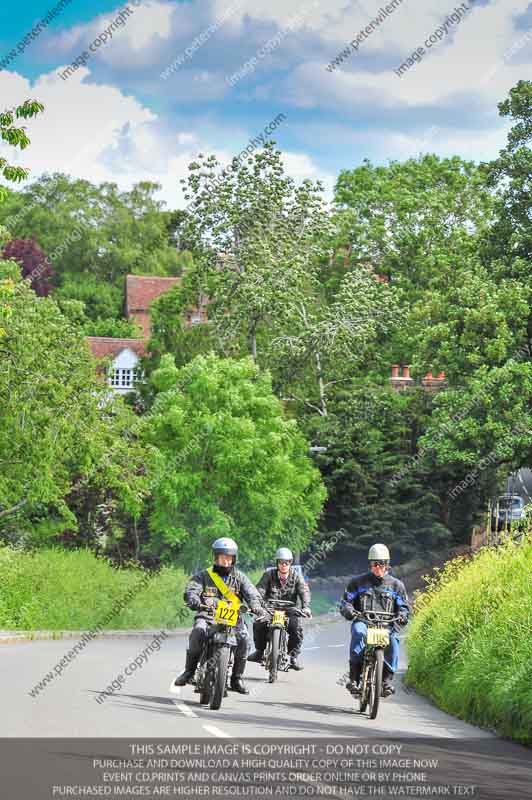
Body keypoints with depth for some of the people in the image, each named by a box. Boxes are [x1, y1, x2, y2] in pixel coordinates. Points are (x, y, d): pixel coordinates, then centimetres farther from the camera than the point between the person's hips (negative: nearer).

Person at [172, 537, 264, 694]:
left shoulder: (239, 577, 16)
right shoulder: (204, 576, 11)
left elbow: (251, 592, 1)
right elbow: (191, 591, -4)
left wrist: (255, 605, -23)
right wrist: (194, 601, -29)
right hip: (207, 616, -1)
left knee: (243, 637, -27)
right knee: (198, 631, -33)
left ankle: (237, 678, -14)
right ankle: (189, 671, -22)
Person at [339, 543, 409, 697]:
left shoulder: (396, 584, 17)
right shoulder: (358, 582, 16)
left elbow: (404, 605, 15)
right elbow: (346, 601, 12)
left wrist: (402, 615, -9)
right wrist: (348, 610, -12)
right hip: (363, 622, 0)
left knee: (392, 641, -33)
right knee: (358, 633, -36)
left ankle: (387, 680, -27)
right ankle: (354, 678, -38)